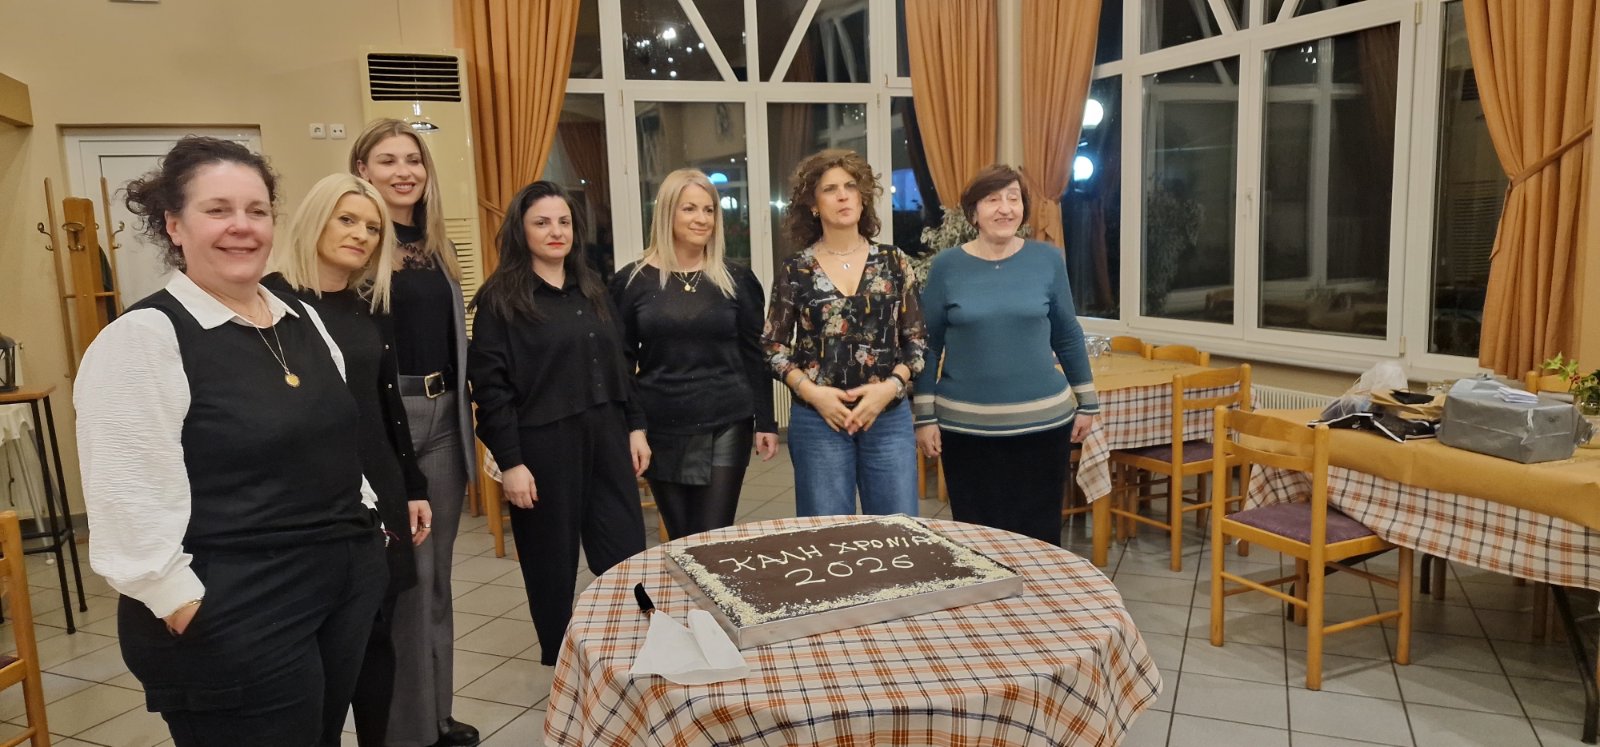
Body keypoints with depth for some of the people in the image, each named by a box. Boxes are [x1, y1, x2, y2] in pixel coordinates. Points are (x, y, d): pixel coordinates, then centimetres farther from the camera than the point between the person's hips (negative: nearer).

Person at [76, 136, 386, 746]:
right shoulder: (142, 339, -14)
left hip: (347, 586, 7)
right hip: (234, 621, -7)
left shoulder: (301, 318, 9)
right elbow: (131, 506, -18)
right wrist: (188, 611, -18)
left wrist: (370, 526, 15)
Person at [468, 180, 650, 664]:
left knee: (628, 555, 4)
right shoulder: (501, 299, -6)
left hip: (605, 438, 5)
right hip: (543, 447, -5)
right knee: (553, 562, 8)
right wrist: (510, 462, -15)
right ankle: (559, 663, 26)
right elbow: (490, 387, -10)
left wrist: (635, 426, 11)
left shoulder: (592, 289, 13)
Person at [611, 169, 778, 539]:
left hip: (725, 427, 0)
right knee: (681, 542, 10)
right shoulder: (632, 281, 0)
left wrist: (765, 422, 2)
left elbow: (755, 355, 5)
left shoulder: (737, 279, 2)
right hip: (661, 430, 1)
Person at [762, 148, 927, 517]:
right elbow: (773, 346, 3)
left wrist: (890, 387, -10)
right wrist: (811, 391, -11)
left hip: (889, 418, 2)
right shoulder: (795, 269, 0)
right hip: (818, 421, -1)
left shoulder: (893, 262, 4)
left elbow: (916, 340, 6)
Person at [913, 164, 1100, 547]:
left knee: (1038, 535, 8)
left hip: (1042, 420, 1)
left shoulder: (1048, 260, 0)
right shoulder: (947, 265, -3)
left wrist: (1087, 401, 10)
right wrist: (925, 416, -2)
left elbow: (1067, 336, 9)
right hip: (965, 425, -1)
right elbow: (927, 344, 1)